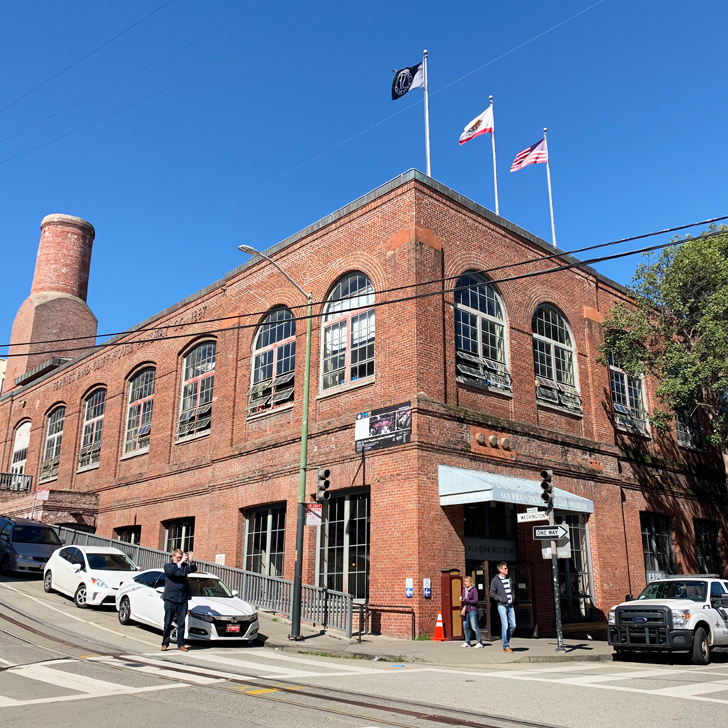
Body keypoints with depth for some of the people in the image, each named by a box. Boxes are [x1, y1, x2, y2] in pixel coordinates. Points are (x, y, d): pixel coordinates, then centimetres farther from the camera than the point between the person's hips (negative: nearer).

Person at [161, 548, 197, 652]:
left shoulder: (184, 566, 10)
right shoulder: (168, 566, 4)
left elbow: (193, 569, -6)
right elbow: (170, 571, -18)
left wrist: (190, 561, -25)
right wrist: (181, 562, -27)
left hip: (183, 599, 2)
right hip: (170, 599, -2)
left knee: (181, 623, 5)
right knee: (168, 623, 4)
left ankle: (181, 644, 12)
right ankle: (165, 644, 14)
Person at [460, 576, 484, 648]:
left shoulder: (474, 590, -8)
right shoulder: (464, 589, 11)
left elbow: (475, 600, -14)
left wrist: (465, 600, -17)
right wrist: (461, 599, 0)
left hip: (472, 610, -7)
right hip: (465, 610, 7)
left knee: (474, 627, -9)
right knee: (465, 626, 8)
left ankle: (480, 642, 0)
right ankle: (467, 642, 19)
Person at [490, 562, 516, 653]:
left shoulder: (508, 578, 12)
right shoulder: (495, 580, -5)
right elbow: (492, 593, -4)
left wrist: (512, 598, 11)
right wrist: (501, 599, -13)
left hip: (510, 605, 6)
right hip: (502, 605, -6)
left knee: (513, 625, 4)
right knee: (505, 626, -6)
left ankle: (506, 641, 24)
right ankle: (506, 646, 3)